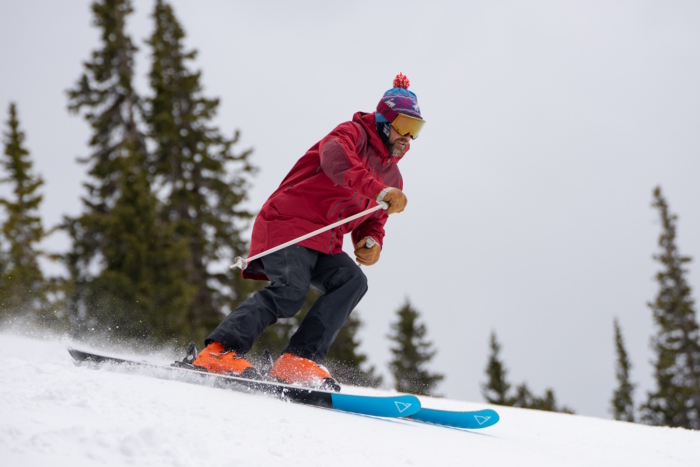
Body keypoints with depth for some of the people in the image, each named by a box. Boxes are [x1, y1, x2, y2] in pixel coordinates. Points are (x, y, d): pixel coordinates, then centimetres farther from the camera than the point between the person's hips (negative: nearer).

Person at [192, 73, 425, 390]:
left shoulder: (392, 178, 22)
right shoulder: (353, 134, -3)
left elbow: (372, 222, 25)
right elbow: (336, 160, -27)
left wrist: (372, 243, -1)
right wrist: (380, 191, -39)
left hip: (323, 245, 8)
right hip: (287, 224, -8)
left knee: (352, 281, -19)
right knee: (291, 290, -29)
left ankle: (299, 361, -28)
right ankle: (219, 352, -32)